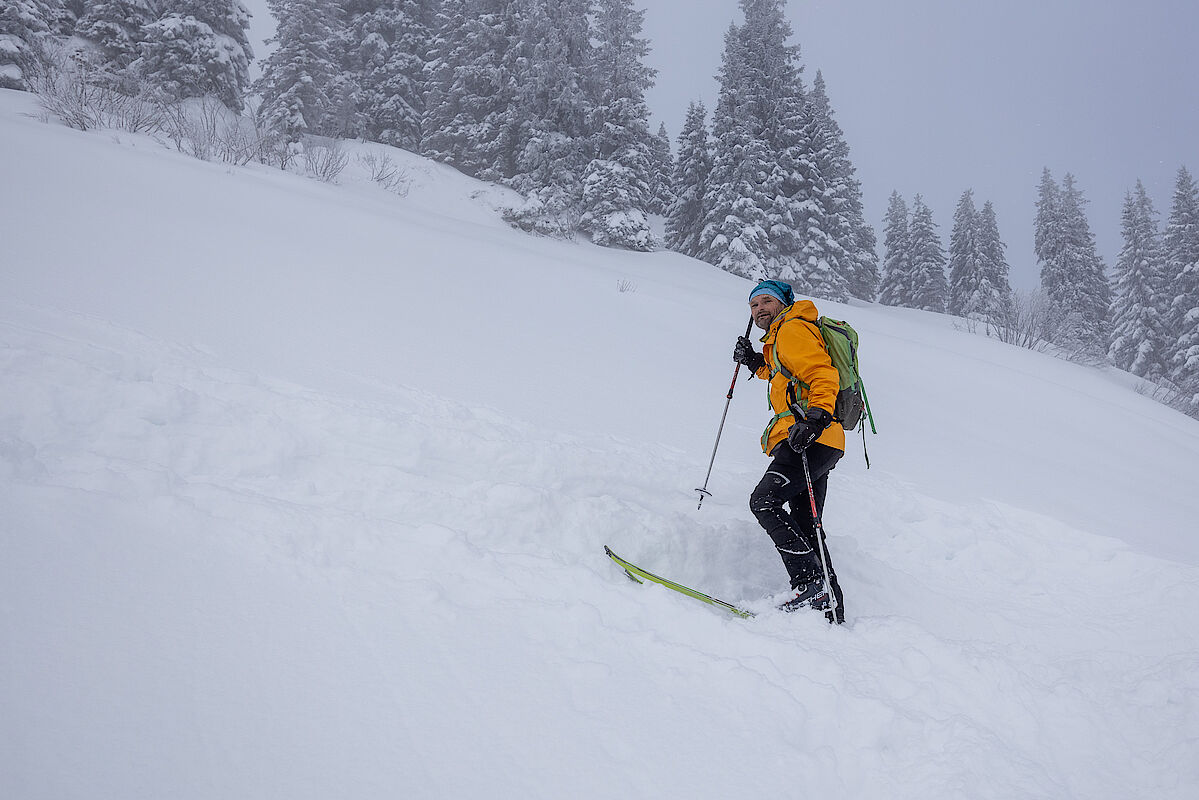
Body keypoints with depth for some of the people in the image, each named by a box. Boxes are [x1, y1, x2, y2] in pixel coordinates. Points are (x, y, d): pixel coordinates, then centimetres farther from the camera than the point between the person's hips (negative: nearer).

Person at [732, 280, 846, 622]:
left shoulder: (792, 329, -3)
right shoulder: (778, 339, 28)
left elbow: (822, 375, -17)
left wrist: (815, 417, -32)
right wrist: (755, 362, 33)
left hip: (811, 439, -11)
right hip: (815, 440, 11)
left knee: (764, 500, -20)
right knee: (805, 527, 10)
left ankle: (810, 583, -25)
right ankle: (830, 605, 10)